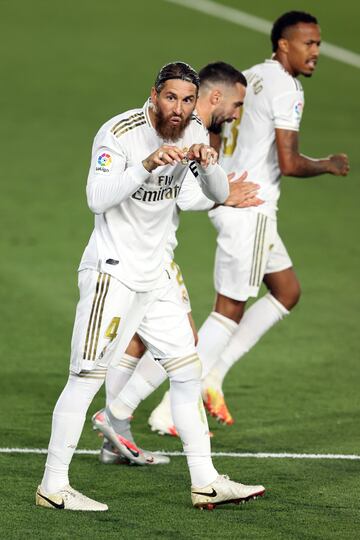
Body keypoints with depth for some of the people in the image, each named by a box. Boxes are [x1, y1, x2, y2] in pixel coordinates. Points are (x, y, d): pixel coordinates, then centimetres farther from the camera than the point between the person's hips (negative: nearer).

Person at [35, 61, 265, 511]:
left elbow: (219, 196, 4)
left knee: (187, 370, 10)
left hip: (152, 275, 8)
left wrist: (207, 164, -16)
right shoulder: (119, 133, -16)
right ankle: (52, 487, -4)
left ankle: (205, 483, 17)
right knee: (88, 376, -10)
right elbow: (97, 199, -26)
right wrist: (147, 165, -36)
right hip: (111, 271, -8)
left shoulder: (191, 133, 5)